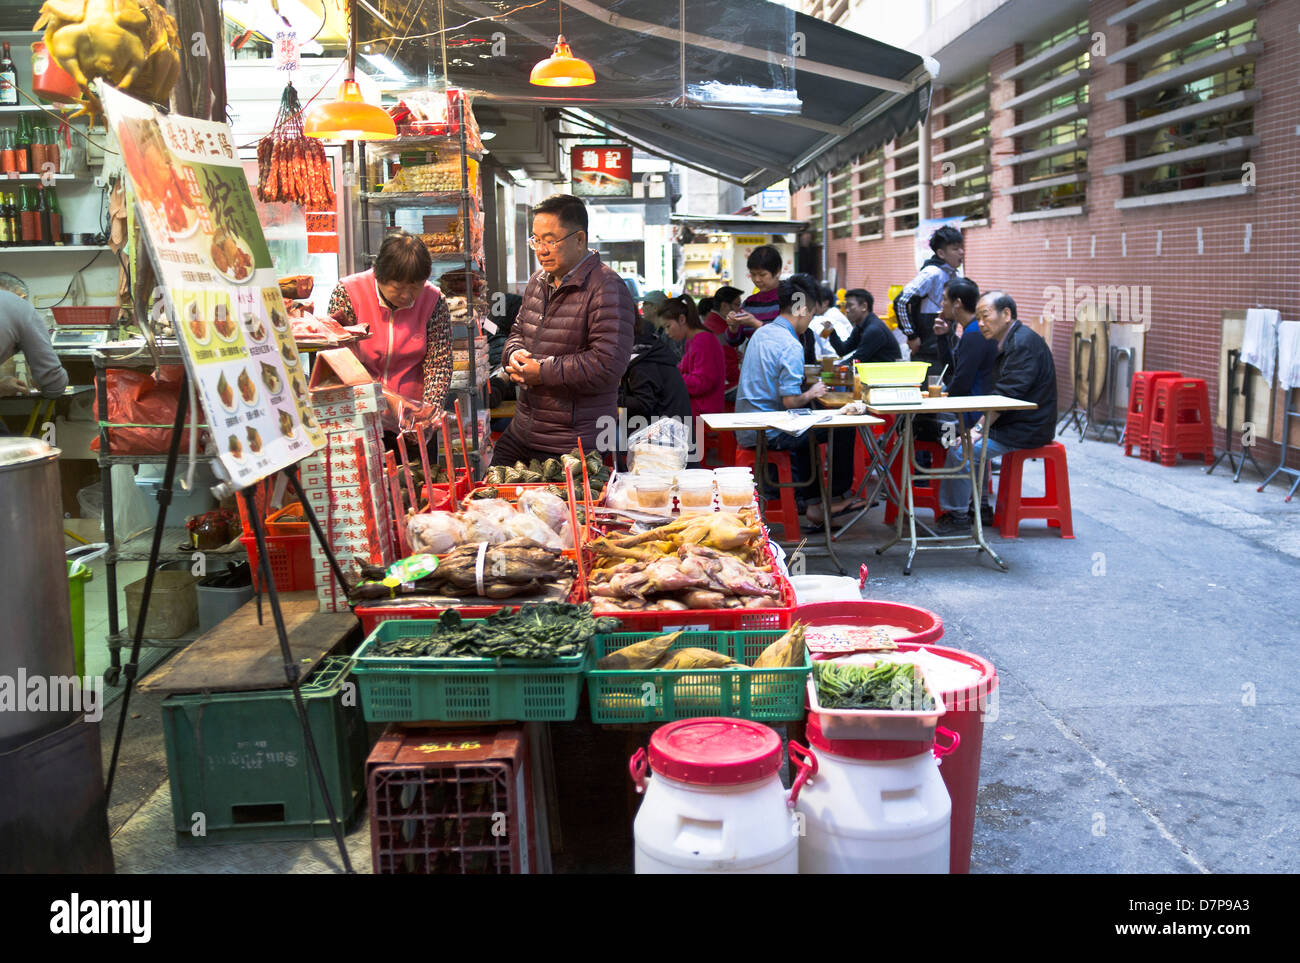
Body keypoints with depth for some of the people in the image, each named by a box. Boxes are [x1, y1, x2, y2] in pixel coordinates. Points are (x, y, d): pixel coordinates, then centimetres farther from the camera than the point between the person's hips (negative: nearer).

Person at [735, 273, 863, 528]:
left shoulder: (761, 333, 9)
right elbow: (790, 401, -23)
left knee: (807, 423, 33)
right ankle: (837, 497, 16)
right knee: (843, 427, 1)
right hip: (769, 434, -9)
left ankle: (806, 499, 33)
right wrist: (811, 393, -4)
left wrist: (806, 391, 17)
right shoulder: (791, 346, -19)